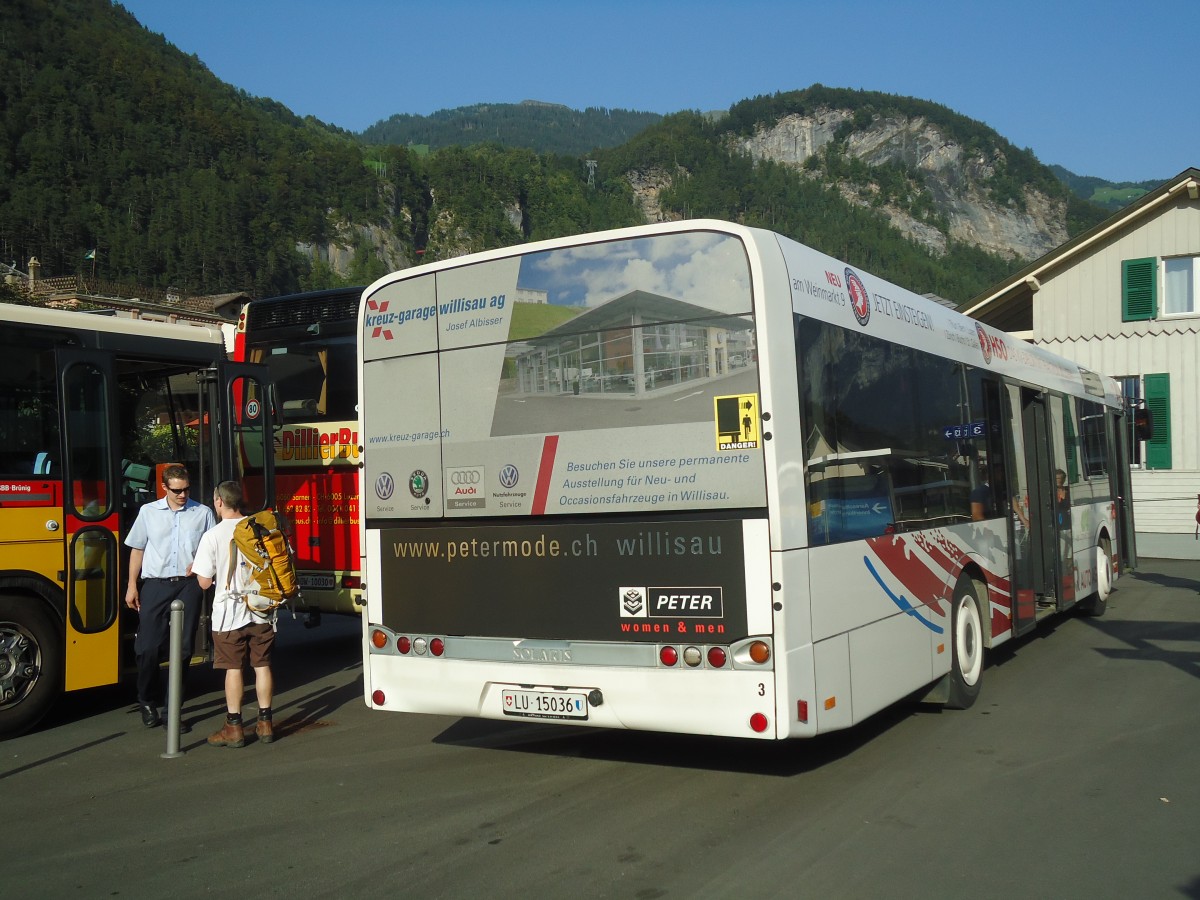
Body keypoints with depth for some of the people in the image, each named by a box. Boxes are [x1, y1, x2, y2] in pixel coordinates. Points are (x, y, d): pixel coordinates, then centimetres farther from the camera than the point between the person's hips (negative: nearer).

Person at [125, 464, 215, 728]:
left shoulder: (203, 513, 7)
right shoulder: (148, 512, 9)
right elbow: (137, 549, 12)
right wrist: (132, 585, 7)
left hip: (189, 585, 0)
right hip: (155, 584, 0)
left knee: (182, 648, 3)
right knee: (148, 646, -3)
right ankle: (148, 701, 20)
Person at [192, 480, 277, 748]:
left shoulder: (213, 535, -10)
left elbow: (205, 582, -8)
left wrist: (197, 568, 12)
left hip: (230, 611, -3)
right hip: (262, 608, 3)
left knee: (233, 668, 3)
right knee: (262, 665, 10)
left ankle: (234, 727, 8)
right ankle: (265, 723, 16)